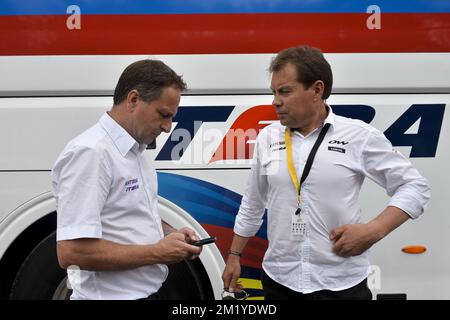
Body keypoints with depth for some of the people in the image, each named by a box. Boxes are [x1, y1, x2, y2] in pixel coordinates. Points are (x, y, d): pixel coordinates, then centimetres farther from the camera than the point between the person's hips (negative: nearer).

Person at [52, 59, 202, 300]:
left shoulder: (134, 151, 7)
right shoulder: (89, 153, -21)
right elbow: (71, 252, -27)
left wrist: (169, 234, 2)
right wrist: (158, 253, -20)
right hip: (113, 294, -8)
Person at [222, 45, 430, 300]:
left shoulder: (359, 136, -8)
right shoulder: (267, 137, 3)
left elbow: (415, 186, -3)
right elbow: (252, 206, 12)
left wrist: (374, 231, -15)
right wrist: (234, 256, 15)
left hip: (341, 284, -3)